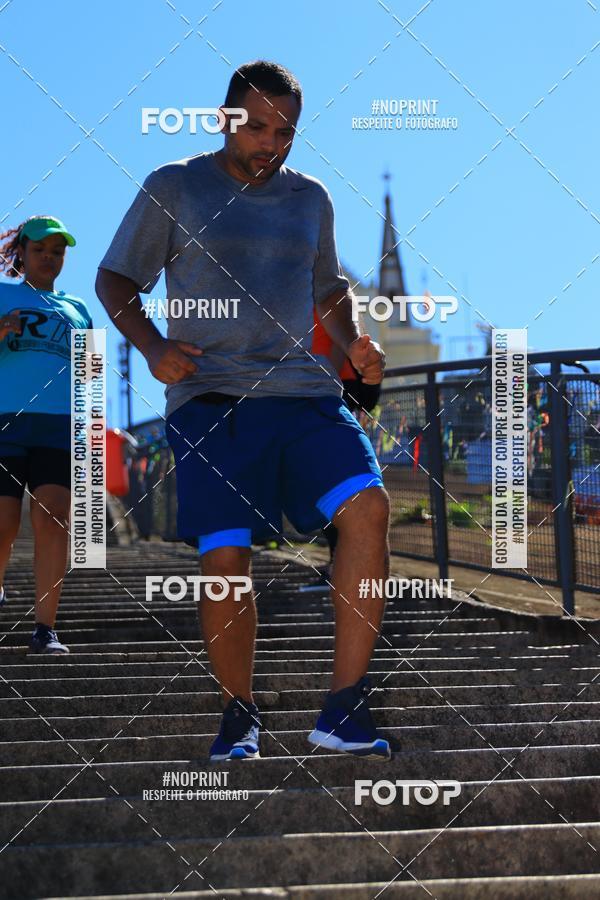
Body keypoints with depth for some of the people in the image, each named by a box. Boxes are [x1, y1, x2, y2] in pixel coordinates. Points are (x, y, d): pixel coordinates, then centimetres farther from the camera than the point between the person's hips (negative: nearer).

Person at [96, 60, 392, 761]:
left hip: (303, 392, 3)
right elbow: (114, 280, 9)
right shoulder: (173, 188, 7)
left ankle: (343, 709, -18)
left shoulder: (310, 198, 18)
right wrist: (152, 347, -9)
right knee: (224, 560, -9)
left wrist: (353, 343, 10)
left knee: (367, 505, -21)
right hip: (209, 398, -2)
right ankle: (239, 713, 14)